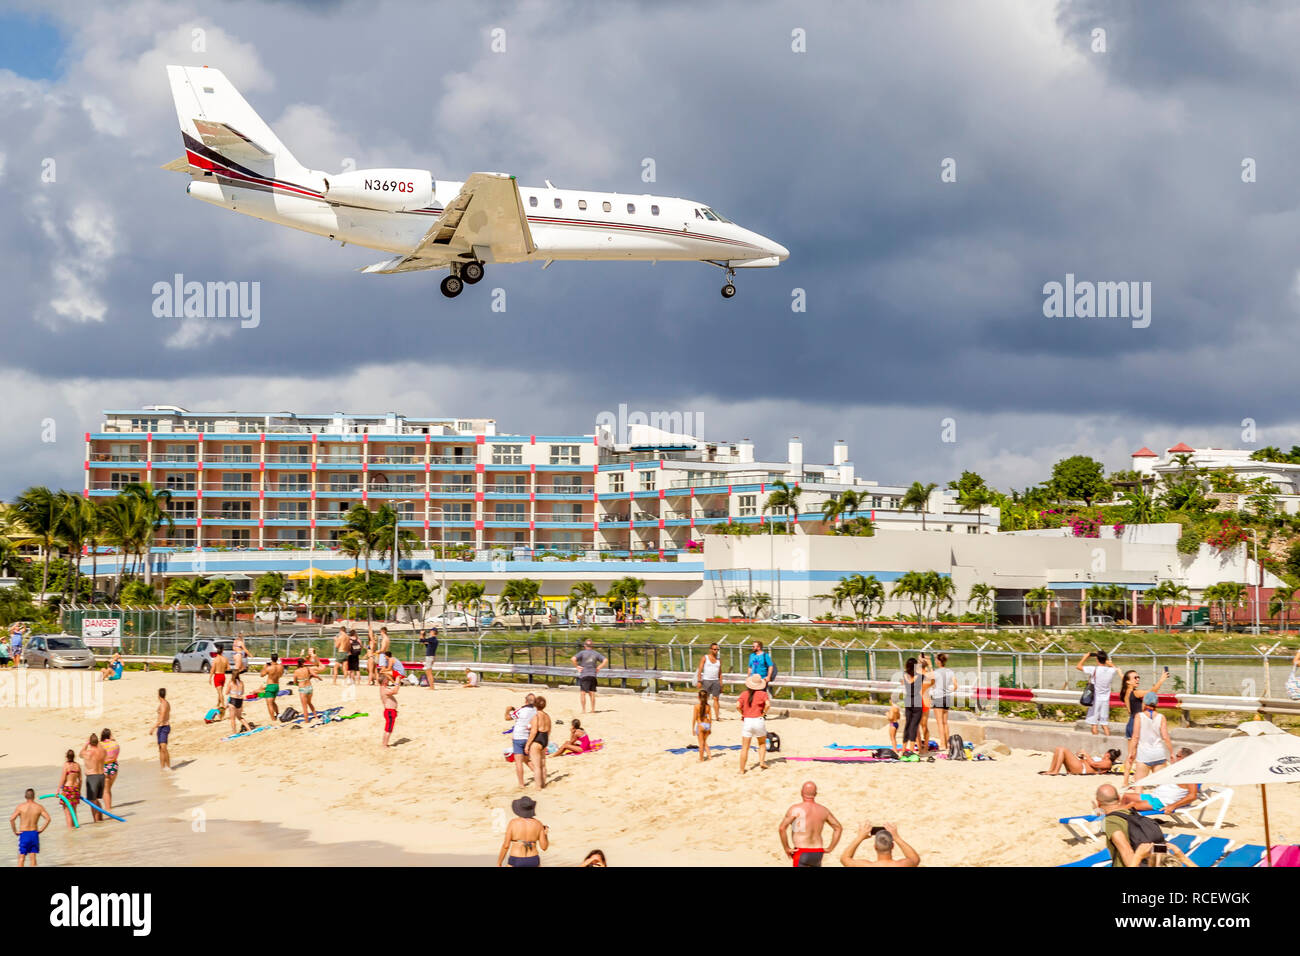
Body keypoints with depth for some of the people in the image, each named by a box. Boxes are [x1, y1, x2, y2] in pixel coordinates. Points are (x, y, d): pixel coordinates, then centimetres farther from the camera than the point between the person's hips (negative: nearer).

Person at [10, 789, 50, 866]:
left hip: (23, 834, -1)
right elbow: (48, 819, -8)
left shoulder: (21, 806, -6)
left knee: (22, 857, 5)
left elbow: (12, 819, -14)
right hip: (34, 833, 1)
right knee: (33, 856, 9)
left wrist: (15, 831, -3)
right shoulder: (39, 807, -1)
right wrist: (41, 830, 1)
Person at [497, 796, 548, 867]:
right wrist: (545, 834, 20)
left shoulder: (513, 823, -10)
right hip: (533, 862, 3)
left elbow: (506, 846, -9)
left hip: (516, 863, -3)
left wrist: (498, 864, 1)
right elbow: (544, 847, -1)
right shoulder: (538, 824, -2)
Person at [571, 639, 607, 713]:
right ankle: (593, 710, 15)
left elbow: (573, 659, -18)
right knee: (592, 693, 12)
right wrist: (599, 668, 6)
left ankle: (584, 710, -7)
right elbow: (605, 660, 3)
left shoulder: (582, 653, -4)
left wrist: (577, 666, -7)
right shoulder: (596, 653, 7)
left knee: (582, 693, -2)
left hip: (584, 675, -4)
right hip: (593, 675, 4)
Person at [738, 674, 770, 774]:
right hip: (759, 720, -1)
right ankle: (762, 762, 8)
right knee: (762, 744, 23)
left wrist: (742, 713, 4)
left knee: (745, 748, 5)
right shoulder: (763, 694, -2)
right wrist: (764, 713, -3)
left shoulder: (744, 694, 2)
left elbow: (738, 705, -12)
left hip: (747, 721, 1)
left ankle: (742, 769, 5)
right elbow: (767, 704, -18)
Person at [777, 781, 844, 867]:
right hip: (818, 853, 6)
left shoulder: (796, 809, -10)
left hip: (802, 854, -6)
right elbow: (839, 828, 14)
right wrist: (830, 849, 14)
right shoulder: (823, 810, 7)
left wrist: (786, 848, -8)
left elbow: (781, 828, -19)